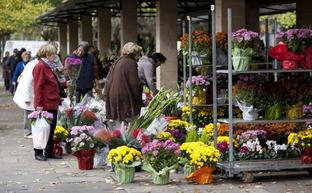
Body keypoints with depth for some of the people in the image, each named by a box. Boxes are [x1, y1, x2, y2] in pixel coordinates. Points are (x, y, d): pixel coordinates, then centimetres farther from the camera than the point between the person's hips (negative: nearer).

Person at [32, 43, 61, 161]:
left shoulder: (49, 66, 16)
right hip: (45, 105, -9)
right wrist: (39, 104, -21)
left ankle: (49, 152, 19)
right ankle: (38, 153, 7)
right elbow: (38, 87, -18)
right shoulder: (40, 67, -14)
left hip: (52, 104, 9)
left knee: (51, 129, 12)